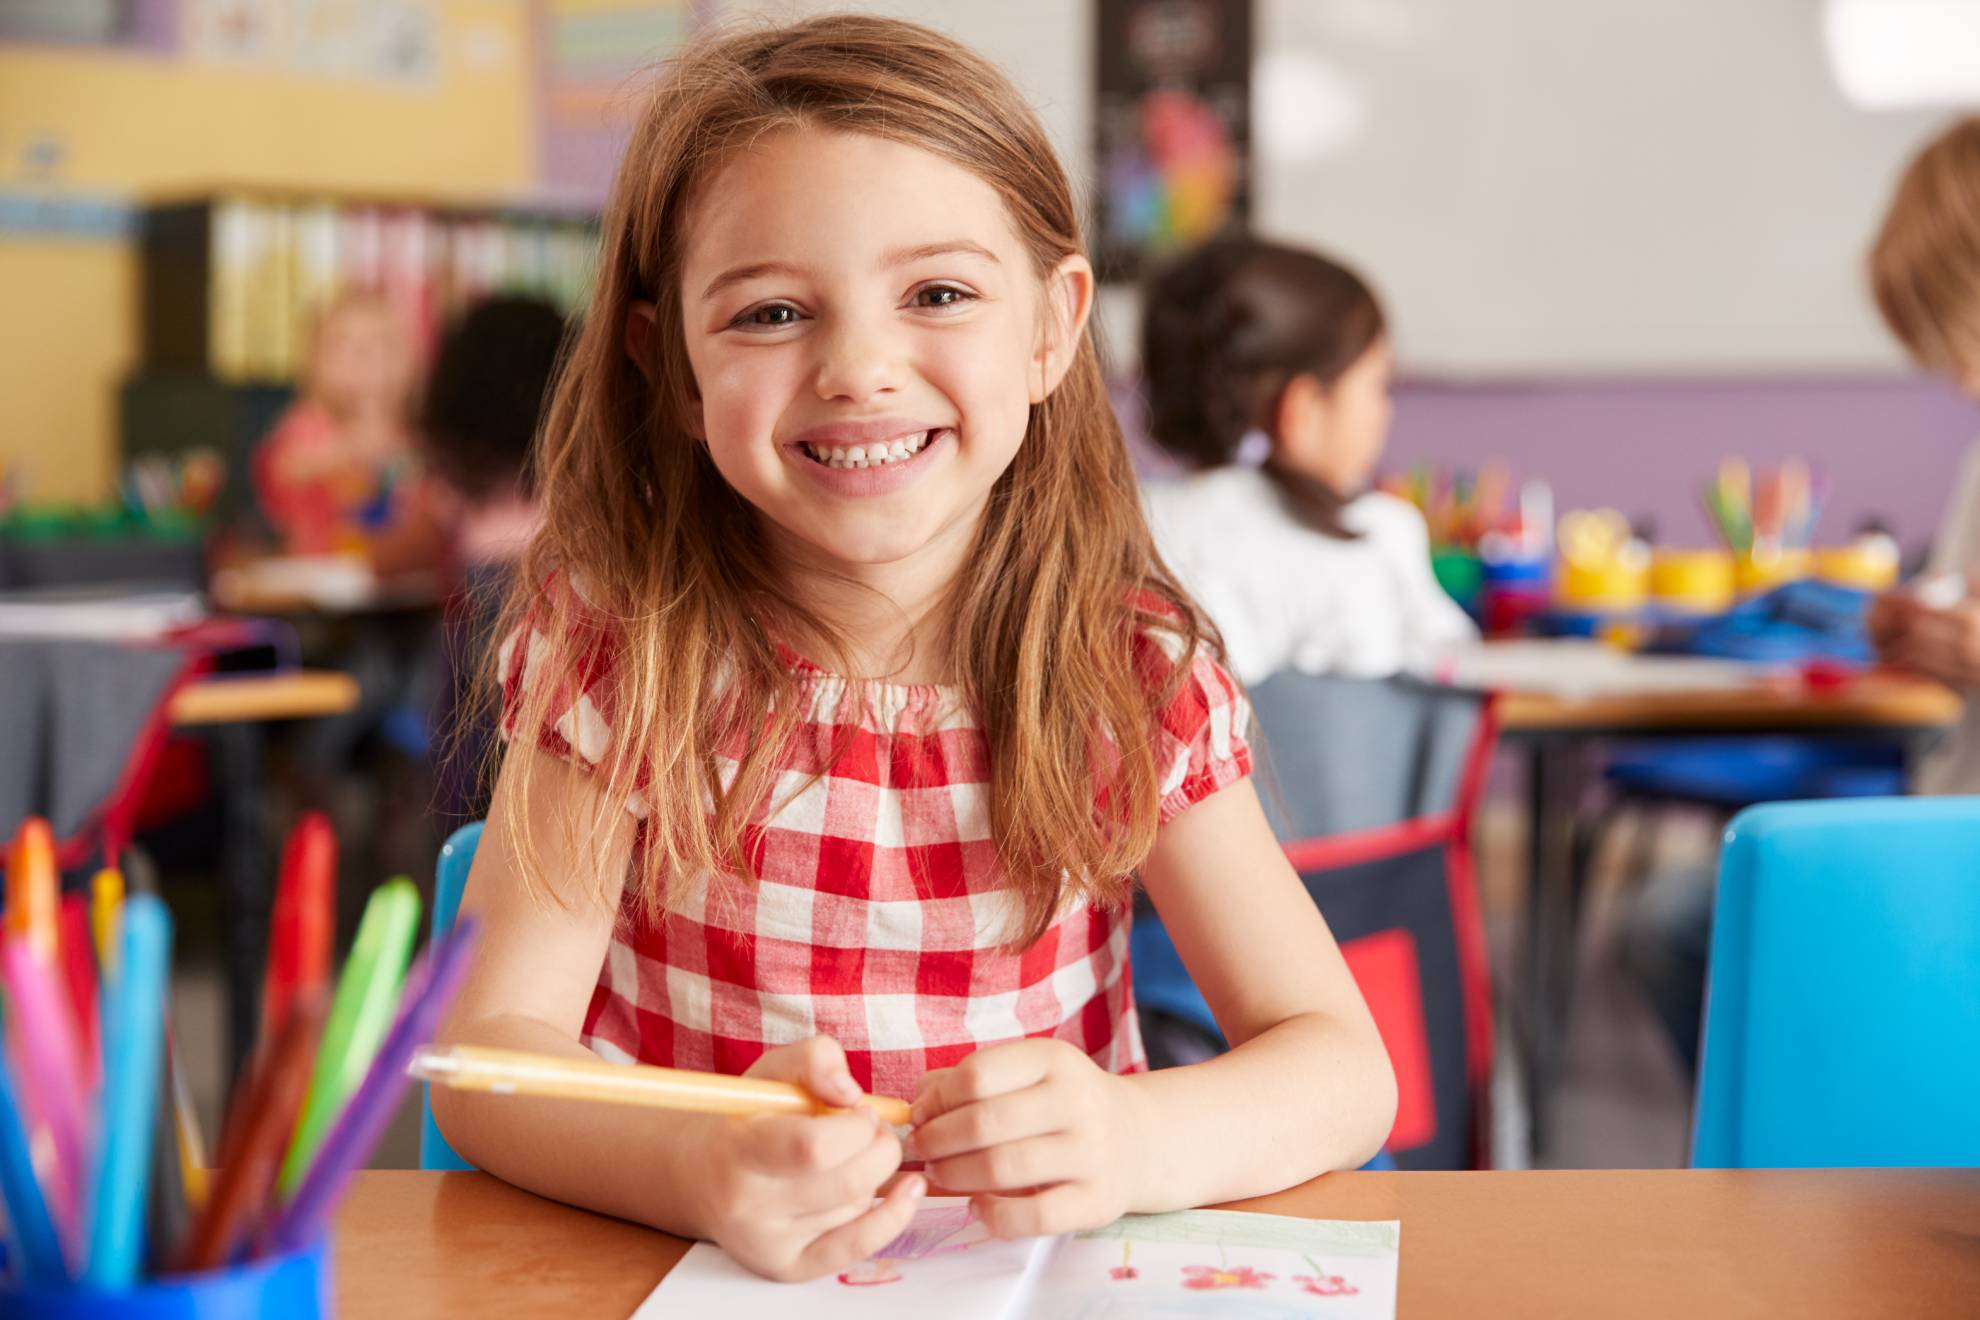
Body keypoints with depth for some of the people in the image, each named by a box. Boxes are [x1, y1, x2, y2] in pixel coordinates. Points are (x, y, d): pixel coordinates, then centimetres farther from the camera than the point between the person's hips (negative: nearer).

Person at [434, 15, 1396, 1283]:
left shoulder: (1137, 675, -6)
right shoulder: (620, 641, -8)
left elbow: (1343, 1065, -7)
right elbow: (490, 1050, -12)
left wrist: (1131, 1140, -28)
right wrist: (701, 1170, -32)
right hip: (679, 1268, 1)